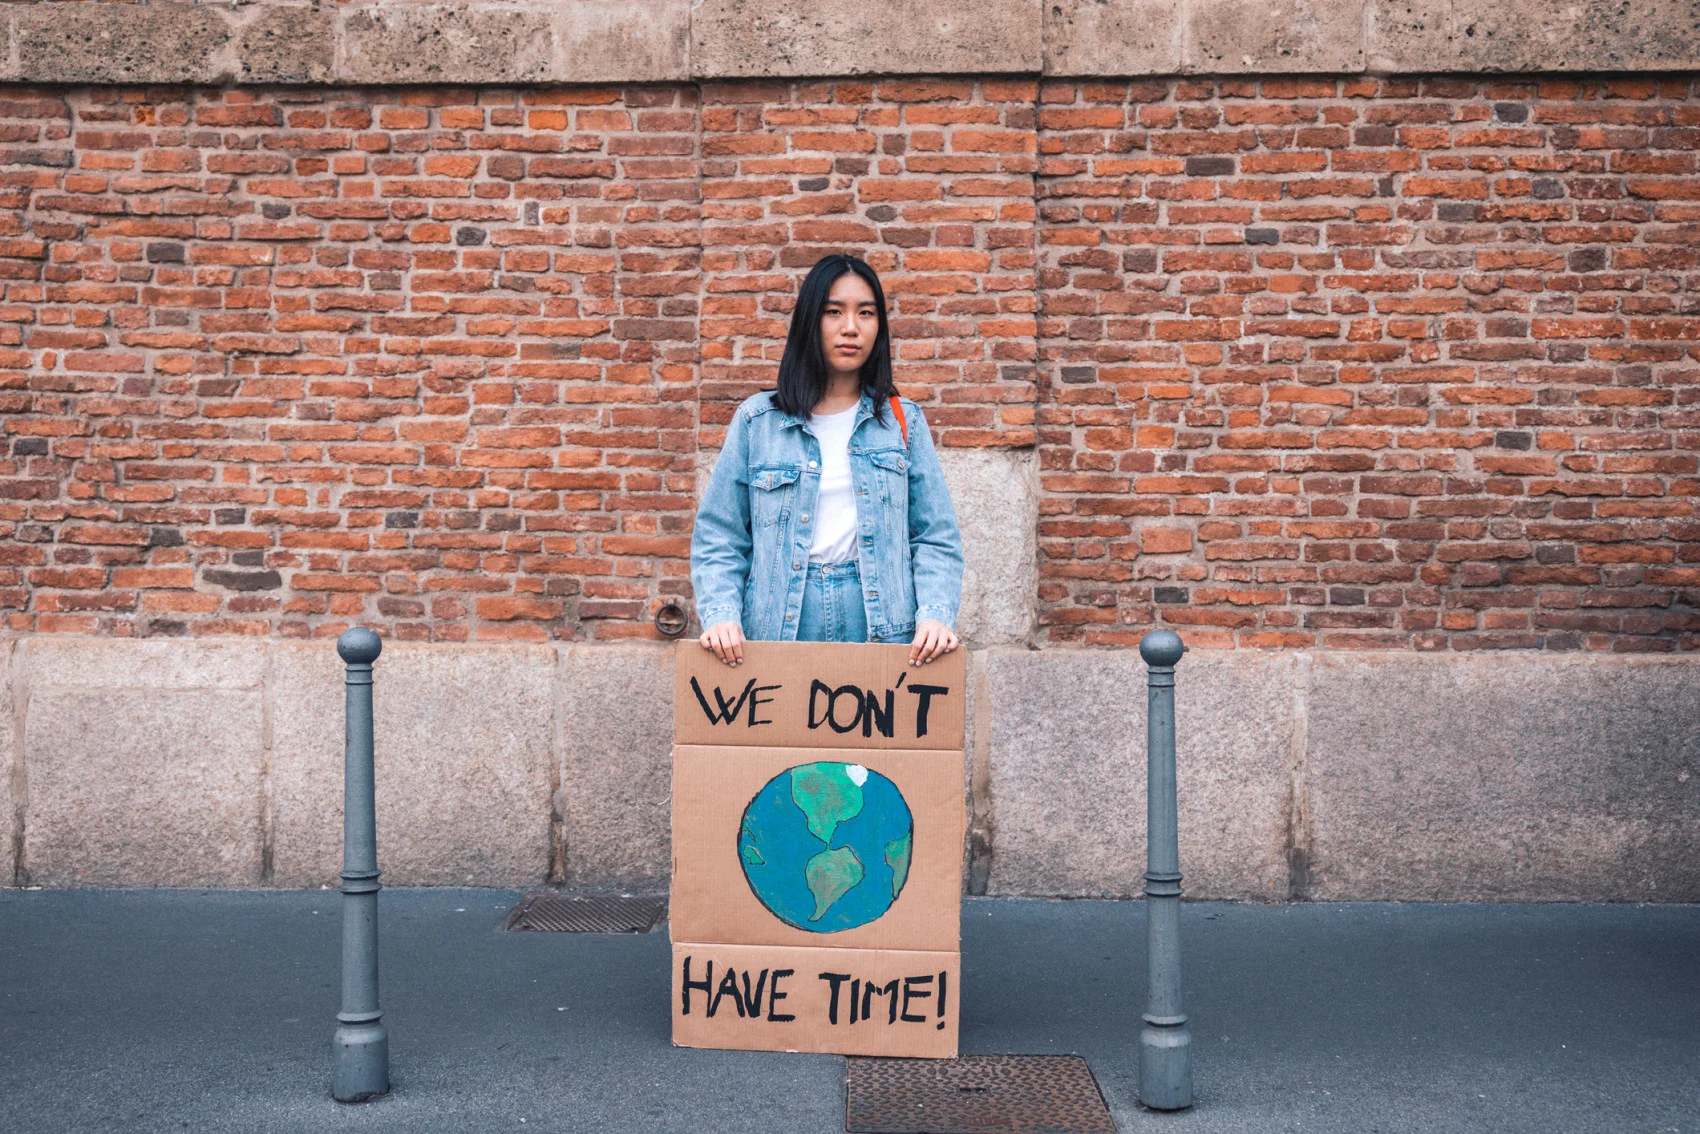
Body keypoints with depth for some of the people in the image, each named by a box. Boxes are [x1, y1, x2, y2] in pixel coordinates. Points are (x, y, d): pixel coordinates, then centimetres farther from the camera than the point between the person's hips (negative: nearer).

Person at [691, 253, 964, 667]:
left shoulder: (903, 422, 9)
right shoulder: (756, 420, 6)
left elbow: (936, 539, 5)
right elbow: (718, 539, 5)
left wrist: (936, 614, -11)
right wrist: (721, 615, -12)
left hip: (882, 630, 1)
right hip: (778, 629, 0)